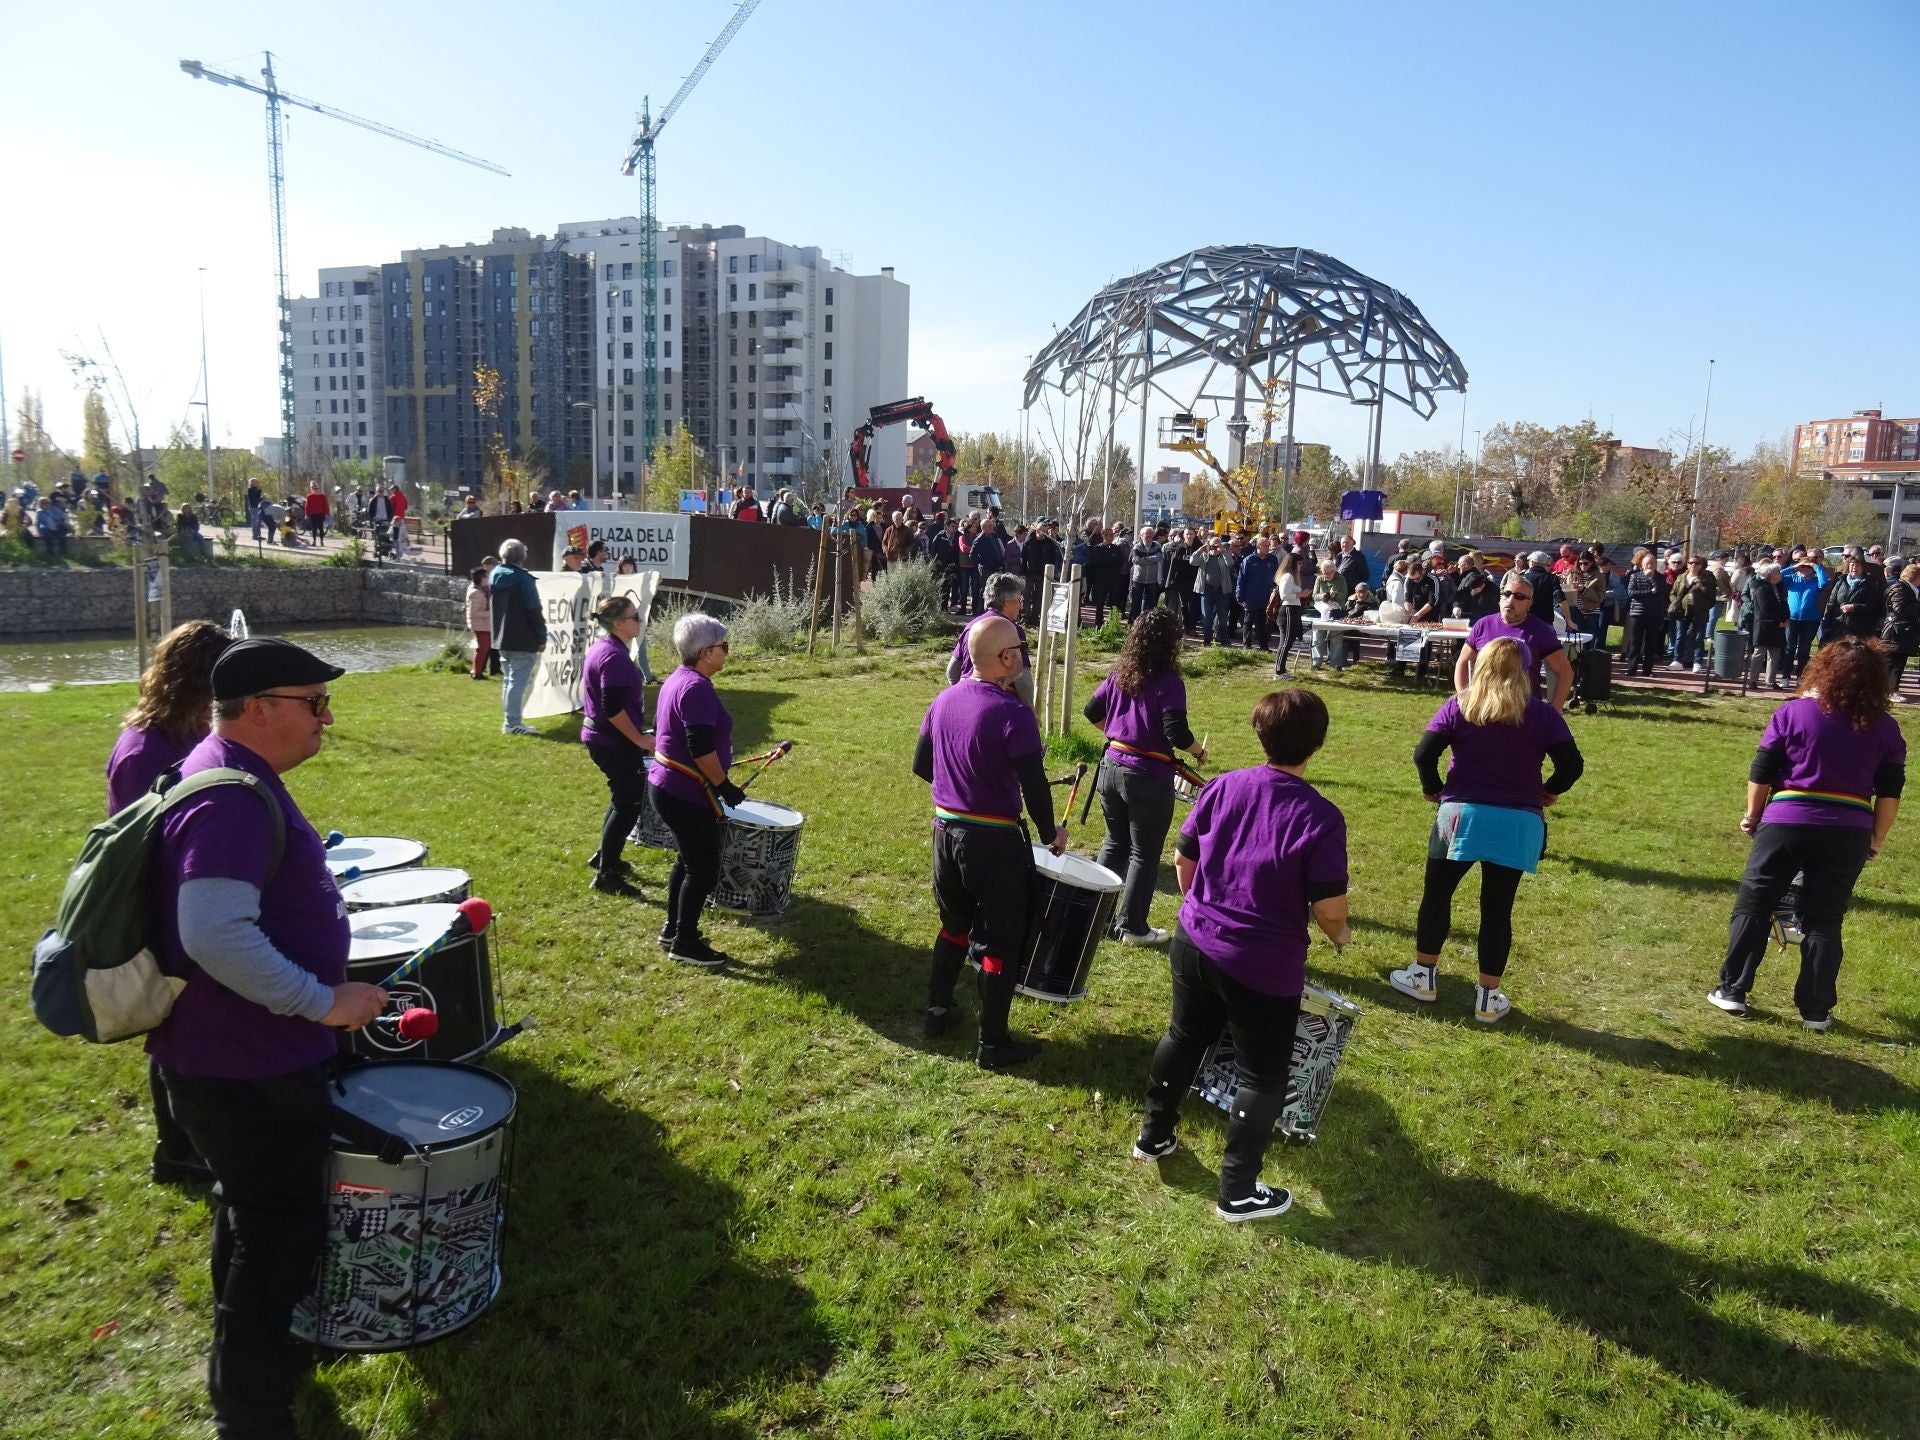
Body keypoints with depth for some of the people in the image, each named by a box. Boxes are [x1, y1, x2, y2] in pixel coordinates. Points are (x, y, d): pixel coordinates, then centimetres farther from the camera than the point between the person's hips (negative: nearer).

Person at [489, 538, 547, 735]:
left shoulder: (494, 576, 10)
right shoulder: (523, 578, -15)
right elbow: (534, 610, -16)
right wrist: (542, 637, -10)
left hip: (501, 639, 8)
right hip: (522, 641, -8)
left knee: (509, 680, 17)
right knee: (518, 681, -6)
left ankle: (509, 721, 22)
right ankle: (512, 723, -7)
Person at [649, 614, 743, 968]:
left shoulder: (676, 680, 10)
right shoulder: (697, 687, -21)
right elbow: (701, 748, -27)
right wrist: (725, 786, -17)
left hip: (669, 787, 10)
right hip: (687, 795, -10)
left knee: (688, 859, 21)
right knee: (705, 868, 0)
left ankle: (672, 928, 32)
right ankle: (685, 943, 9)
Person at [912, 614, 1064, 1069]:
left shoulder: (944, 700, 1)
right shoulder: (1012, 713, -21)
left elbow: (921, 765, 11)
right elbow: (1034, 786, -19)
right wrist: (1051, 834, -2)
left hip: (946, 831, 7)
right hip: (994, 842, -7)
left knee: (953, 926, 24)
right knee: (1001, 943, 7)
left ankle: (937, 1011, 36)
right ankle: (993, 1044, 15)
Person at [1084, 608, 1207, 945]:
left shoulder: (1118, 675, 4)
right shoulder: (1168, 683, -16)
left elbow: (1092, 711, 12)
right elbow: (1177, 733, -22)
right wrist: (1199, 753, -4)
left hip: (1111, 767, 6)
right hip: (1148, 777, -6)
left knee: (1115, 843, 21)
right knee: (1144, 854, 7)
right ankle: (1131, 927, 13)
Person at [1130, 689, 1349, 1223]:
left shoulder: (1221, 787, -5)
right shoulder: (1321, 816, -20)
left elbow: (1182, 859, 5)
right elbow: (1329, 909, -17)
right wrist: (1341, 934, 6)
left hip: (1194, 944, 5)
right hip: (1266, 968, -5)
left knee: (1183, 1038, 26)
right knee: (1262, 1077, 13)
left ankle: (1153, 1135, 42)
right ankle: (1238, 1191, 23)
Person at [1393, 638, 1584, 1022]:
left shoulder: (1458, 707, -2)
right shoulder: (1542, 714, -1)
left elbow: (1423, 754, -8)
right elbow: (1572, 765, -4)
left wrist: (1434, 789, 8)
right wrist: (1547, 792, 13)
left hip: (1462, 815, -1)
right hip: (1518, 824, 1)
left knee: (1437, 894, 15)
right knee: (1498, 908, 8)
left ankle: (1421, 976, 22)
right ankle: (1488, 998, 14)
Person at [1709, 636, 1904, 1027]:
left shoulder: (1793, 712, -4)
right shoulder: (1885, 727, 2)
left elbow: (1761, 772, -2)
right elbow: (1891, 791, 4)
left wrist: (1752, 815, 11)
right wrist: (1878, 837, 15)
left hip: (1787, 823, -2)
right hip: (1849, 834, 2)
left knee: (1752, 906, 10)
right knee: (1825, 920, 10)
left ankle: (1732, 991, 11)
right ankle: (1816, 1011, 14)